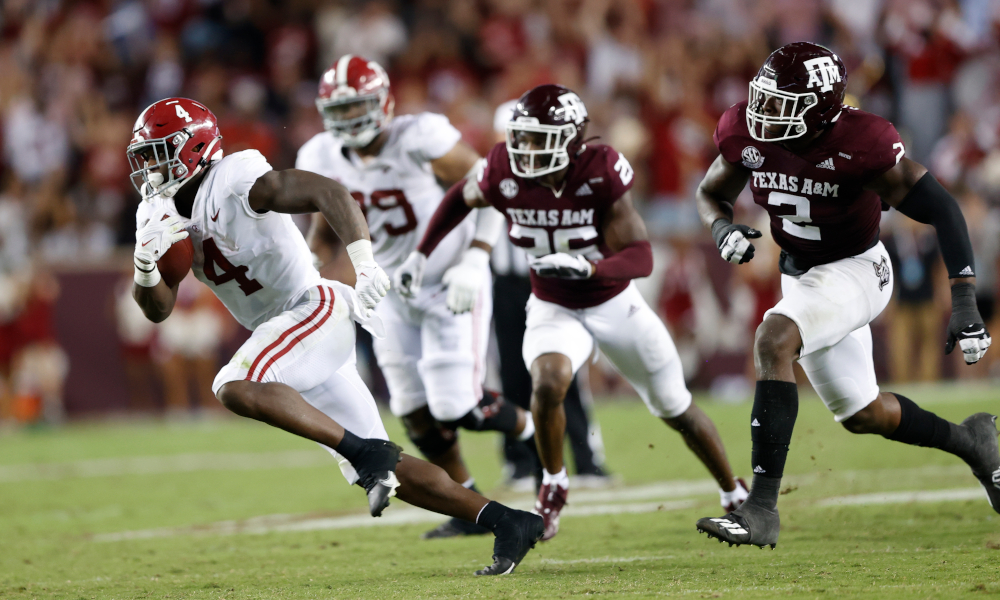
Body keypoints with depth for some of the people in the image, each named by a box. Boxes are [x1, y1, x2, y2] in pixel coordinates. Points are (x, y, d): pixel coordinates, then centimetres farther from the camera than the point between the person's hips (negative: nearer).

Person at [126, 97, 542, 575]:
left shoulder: (236, 181, -15)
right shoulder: (159, 212, 9)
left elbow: (329, 193, -26)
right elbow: (158, 308, 9)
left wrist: (364, 263, -40)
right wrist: (145, 266, -13)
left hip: (315, 309, -9)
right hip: (291, 337, 9)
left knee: (235, 389, -31)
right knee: (381, 473, 6)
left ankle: (366, 451, -27)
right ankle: (506, 522, 9)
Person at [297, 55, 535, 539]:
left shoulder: (421, 140, -25)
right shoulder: (322, 160, -7)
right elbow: (326, 228, 10)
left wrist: (474, 261, -25)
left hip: (450, 287, -6)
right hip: (392, 293, 6)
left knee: (456, 405, -11)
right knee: (417, 413, 4)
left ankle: (532, 431, 19)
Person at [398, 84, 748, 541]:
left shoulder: (601, 173, -29)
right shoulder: (505, 173, -21)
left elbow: (641, 259, -28)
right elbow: (462, 198, 4)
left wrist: (587, 267, -46)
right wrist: (420, 254, 2)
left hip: (615, 305, -1)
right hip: (553, 310, 1)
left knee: (675, 408, 13)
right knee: (548, 382, -31)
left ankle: (734, 494, 36)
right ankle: (553, 488, -7)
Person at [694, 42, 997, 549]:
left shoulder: (859, 143, -27)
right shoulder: (745, 134, -13)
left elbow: (940, 211, -22)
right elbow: (711, 193, 7)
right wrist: (724, 229, -18)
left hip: (856, 269, -7)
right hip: (800, 275, 7)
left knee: (774, 340, -32)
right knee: (862, 416, 16)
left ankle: (761, 510, -33)